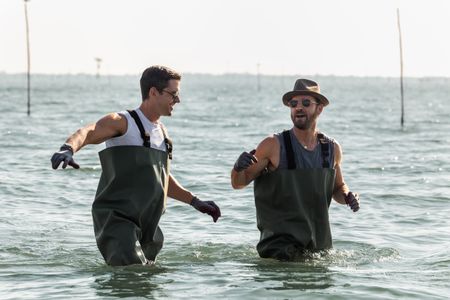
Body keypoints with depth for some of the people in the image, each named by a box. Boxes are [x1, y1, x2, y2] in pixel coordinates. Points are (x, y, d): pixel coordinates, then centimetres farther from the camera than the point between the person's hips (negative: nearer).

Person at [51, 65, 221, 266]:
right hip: (116, 218, -8)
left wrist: (195, 202, 35)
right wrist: (68, 149, -45)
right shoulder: (122, 123, -4)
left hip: (147, 225, 8)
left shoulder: (161, 132, 20)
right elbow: (87, 132, -24)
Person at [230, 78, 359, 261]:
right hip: (279, 242, -4)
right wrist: (238, 168, -24)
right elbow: (239, 183, -2)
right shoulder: (274, 146, -8)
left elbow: (338, 187, 23)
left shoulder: (332, 149, 6)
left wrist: (347, 197, 1)